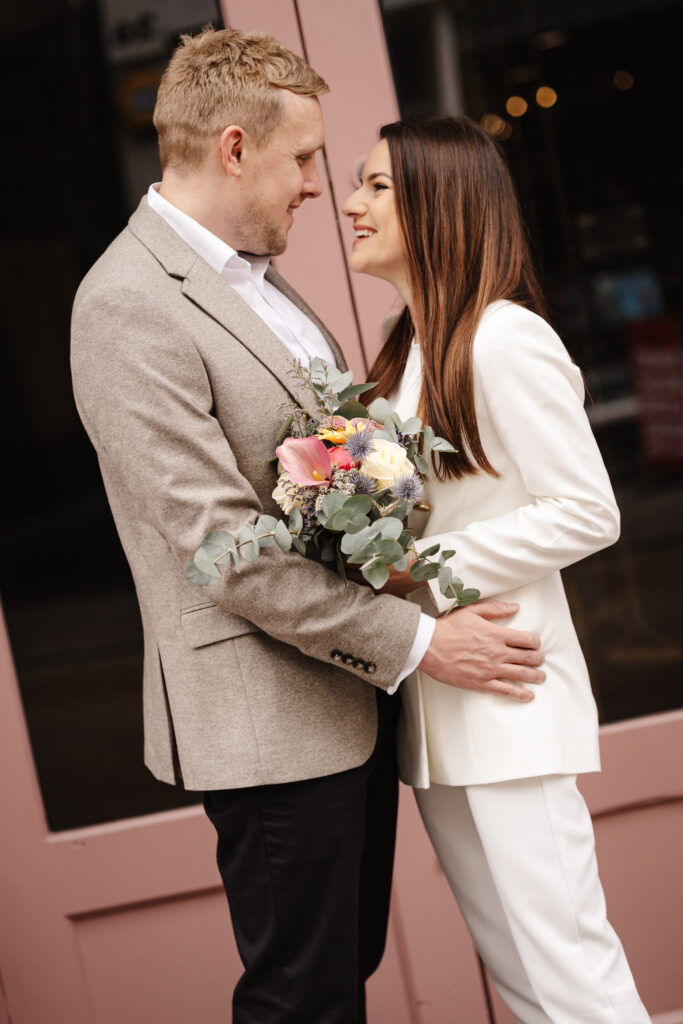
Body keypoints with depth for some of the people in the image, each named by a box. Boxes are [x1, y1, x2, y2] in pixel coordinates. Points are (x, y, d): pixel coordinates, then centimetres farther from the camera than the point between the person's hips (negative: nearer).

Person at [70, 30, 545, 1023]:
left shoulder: (255, 276, 12)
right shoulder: (129, 305, -18)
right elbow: (220, 545, -22)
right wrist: (419, 641, -18)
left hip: (353, 691, 9)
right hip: (271, 718, -9)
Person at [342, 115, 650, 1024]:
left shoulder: (505, 339, -12)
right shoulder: (410, 348, 14)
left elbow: (586, 513, -15)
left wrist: (421, 567, -17)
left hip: (507, 700, -8)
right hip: (432, 705, 9)